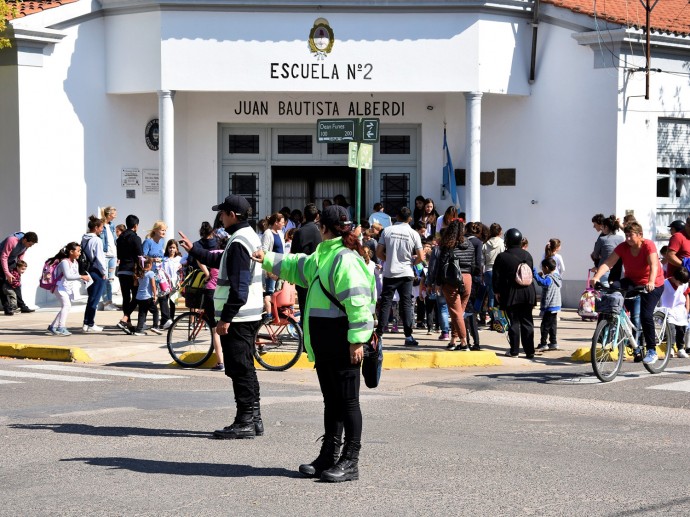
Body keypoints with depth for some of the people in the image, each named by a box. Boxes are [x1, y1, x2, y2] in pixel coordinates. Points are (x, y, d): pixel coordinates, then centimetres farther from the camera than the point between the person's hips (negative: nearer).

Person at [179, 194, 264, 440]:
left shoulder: (239, 242, -18)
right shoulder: (250, 237, 15)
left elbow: (238, 286, -24)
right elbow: (220, 261, 29)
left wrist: (225, 318, -22)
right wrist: (194, 249, 32)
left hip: (238, 317, -10)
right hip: (249, 315, 10)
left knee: (239, 370, -6)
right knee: (246, 369, 15)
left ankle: (244, 422, -3)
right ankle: (254, 419, 19)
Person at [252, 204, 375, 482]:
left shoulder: (346, 259, -15)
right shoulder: (323, 255, 16)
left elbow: (358, 302, -21)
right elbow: (298, 267, 36)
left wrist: (357, 339, -24)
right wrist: (268, 260, 37)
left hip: (342, 344, -10)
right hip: (324, 343, 10)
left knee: (347, 401, -4)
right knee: (331, 400, 15)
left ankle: (350, 461, 1)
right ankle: (329, 456, 23)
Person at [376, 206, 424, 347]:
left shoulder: (387, 231, -2)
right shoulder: (413, 234, -3)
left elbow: (379, 252, -2)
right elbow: (421, 257, -5)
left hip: (389, 273, 0)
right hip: (406, 273, 0)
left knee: (385, 303, 5)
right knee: (406, 304, 3)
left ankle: (379, 334, 4)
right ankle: (408, 336, 0)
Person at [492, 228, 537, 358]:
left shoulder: (502, 257, -7)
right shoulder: (527, 255, 8)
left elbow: (497, 277, -5)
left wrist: (497, 292, 5)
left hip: (511, 294, -4)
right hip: (527, 293, 4)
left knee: (514, 322, 1)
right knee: (527, 322, 6)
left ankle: (514, 350, 2)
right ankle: (529, 351, 6)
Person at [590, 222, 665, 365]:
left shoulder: (648, 245, -20)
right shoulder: (623, 247, -10)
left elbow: (654, 265, -34)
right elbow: (608, 263, -20)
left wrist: (651, 282, -52)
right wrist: (596, 277, -38)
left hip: (652, 285, -4)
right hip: (632, 281, 4)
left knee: (645, 315, -18)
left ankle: (652, 351, -5)